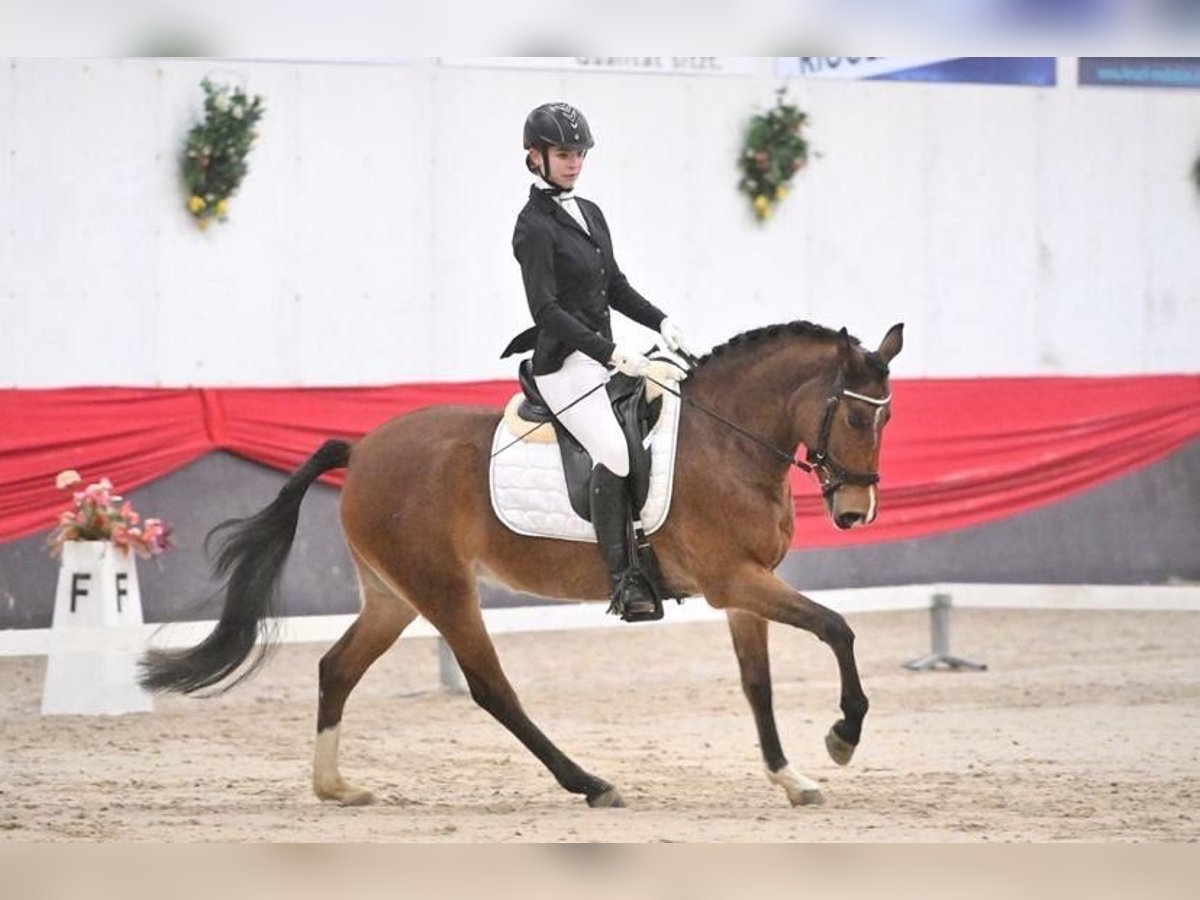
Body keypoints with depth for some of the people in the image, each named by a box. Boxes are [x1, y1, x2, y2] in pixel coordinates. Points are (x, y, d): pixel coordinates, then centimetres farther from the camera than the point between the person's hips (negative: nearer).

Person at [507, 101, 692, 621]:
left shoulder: (590, 215, 16)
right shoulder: (534, 227, -10)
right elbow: (546, 309, -19)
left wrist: (661, 323, 6)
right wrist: (615, 354, -26)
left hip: (603, 358, 9)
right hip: (564, 364, -9)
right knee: (615, 451, -27)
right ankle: (623, 582, -27)